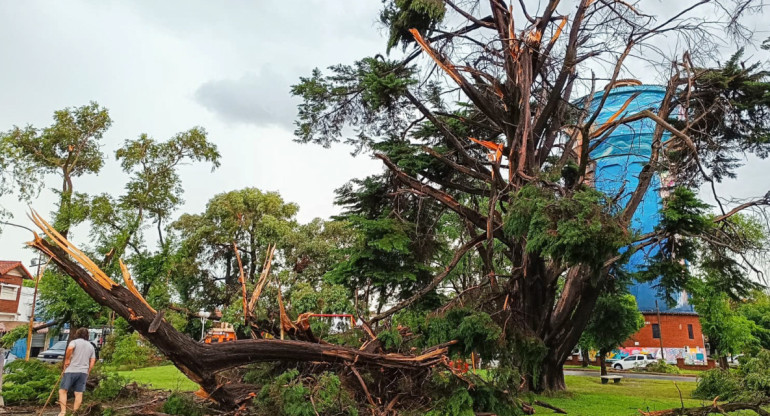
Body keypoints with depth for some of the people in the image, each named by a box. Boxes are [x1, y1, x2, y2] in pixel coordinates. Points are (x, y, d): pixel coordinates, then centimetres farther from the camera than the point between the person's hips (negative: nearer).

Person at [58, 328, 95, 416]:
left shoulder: (75, 342, 1)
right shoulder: (91, 346, 17)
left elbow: (70, 348, -23)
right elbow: (92, 361, 13)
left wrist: (67, 359, -11)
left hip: (71, 370, -5)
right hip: (83, 372, 5)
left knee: (62, 390, 2)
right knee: (79, 393, 5)